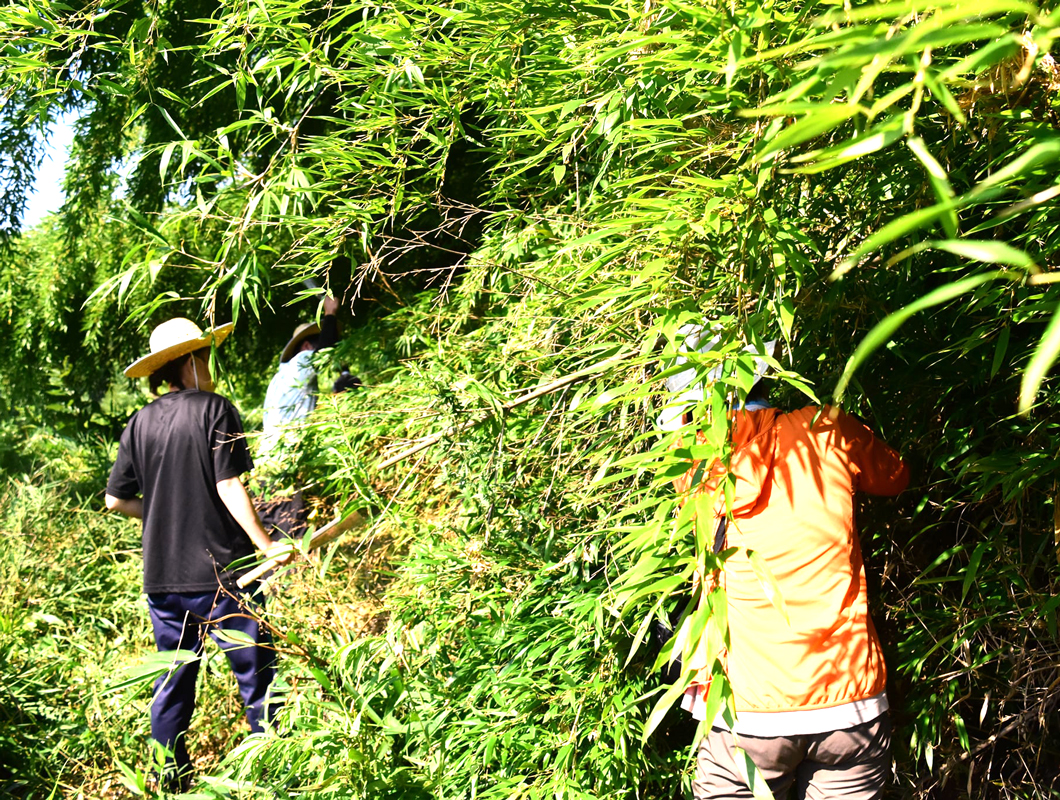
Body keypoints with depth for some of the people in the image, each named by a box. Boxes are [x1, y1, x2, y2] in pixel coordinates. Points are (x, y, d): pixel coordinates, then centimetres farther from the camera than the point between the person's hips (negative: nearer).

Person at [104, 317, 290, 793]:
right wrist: (267, 545, -13)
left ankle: (173, 780, 25)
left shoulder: (140, 423, 6)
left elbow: (115, 500, 7)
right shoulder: (214, 409, -7)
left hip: (162, 576, 6)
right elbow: (229, 487, -14)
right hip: (221, 571, -5)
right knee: (255, 674, 5)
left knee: (173, 681, 16)